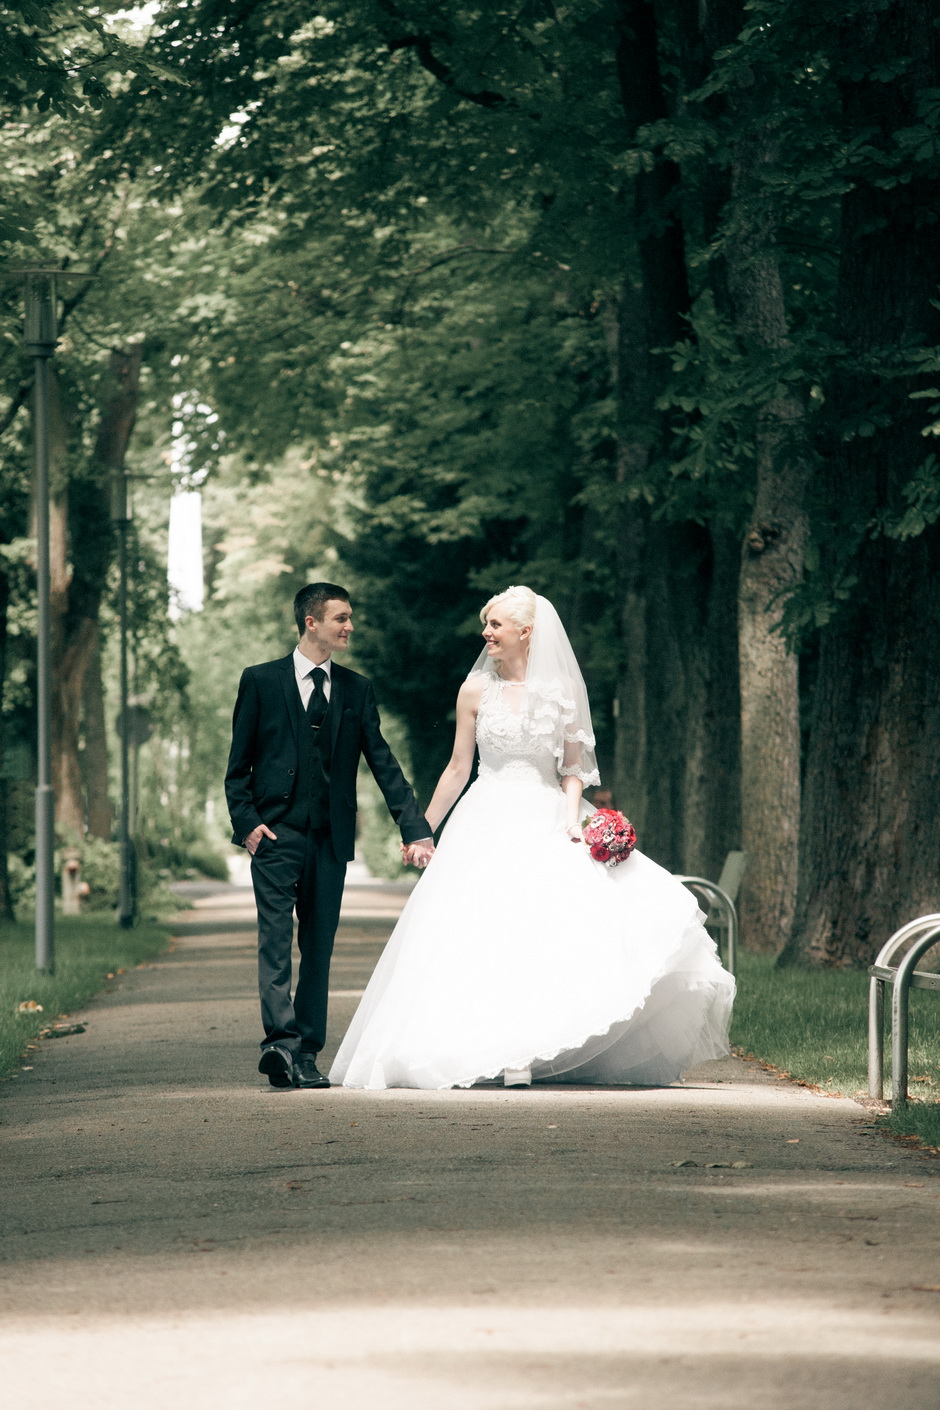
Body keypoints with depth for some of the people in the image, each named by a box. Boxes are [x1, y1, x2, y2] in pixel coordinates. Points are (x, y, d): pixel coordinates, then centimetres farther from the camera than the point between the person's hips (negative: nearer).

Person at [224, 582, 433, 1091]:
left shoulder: (356, 690, 10)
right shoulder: (261, 681, 2)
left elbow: (383, 763, 8)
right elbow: (238, 764, 3)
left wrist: (416, 830, 0)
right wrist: (246, 822, -10)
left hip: (331, 838, 4)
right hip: (276, 835, -4)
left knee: (319, 948, 5)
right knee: (277, 939, -14)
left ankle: (306, 1054, 10)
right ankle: (280, 1043, -24)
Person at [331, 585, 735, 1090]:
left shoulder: (563, 690, 4)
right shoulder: (476, 689, 4)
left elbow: (573, 769, 7)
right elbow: (458, 769, 10)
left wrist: (572, 819, -10)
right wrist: (422, 831, 10)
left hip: (546, 823, 0)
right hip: (490, 822, 0)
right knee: (492, 931, -9)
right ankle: (509, 1058, -8)